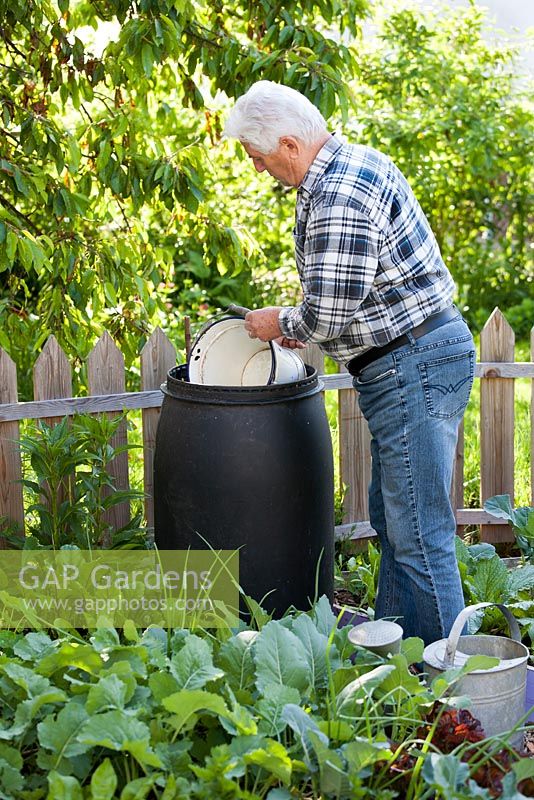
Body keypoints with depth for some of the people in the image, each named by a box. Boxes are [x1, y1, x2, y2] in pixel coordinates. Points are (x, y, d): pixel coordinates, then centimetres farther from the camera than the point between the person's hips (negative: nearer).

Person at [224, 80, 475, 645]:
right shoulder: (358, 162, 14)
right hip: (425, 351, 11)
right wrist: (301, 323, 18)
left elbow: (328, 313, -23)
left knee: (418, 536, -6)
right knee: (391, 520, 19)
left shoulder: (338, 195, -21)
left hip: (413, 366, -11)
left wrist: (282, 324, -3)